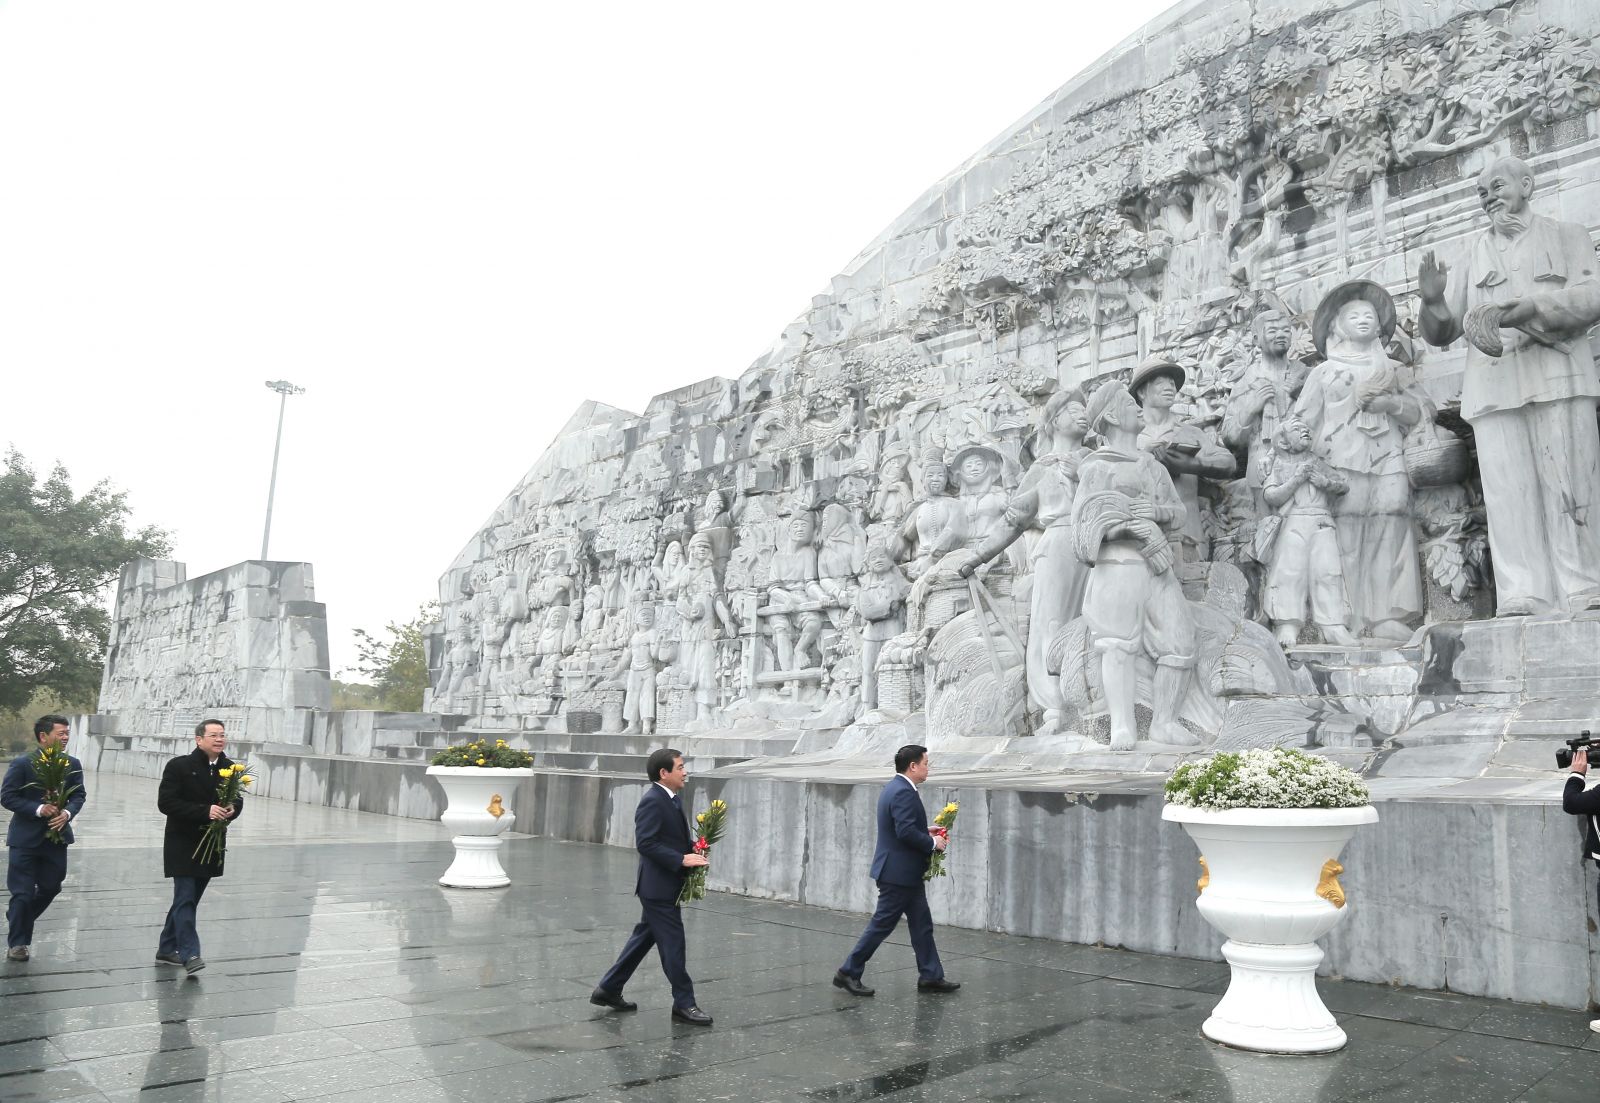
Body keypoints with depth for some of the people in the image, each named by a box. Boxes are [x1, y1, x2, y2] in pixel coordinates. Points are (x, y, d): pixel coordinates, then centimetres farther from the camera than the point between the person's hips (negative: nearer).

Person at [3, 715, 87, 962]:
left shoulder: (73, 764, 1)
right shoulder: (23, 764, -11)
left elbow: (78, 795, 5)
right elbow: (7, 797, -11)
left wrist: (67, 813, -15)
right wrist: (38, 809, -22)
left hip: (56, 836, 4)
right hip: (26, 838, -4)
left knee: (50, 887, 12)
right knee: (23, 893, 1)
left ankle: (18, 920, 39)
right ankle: (17, 943, 17)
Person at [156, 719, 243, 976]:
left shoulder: (230, 768, 3)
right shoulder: (179, 766, -10)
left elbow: (237, 801, 11)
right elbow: (165, 802, -16)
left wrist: (230, 811, -14)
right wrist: (205, 811, -25)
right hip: (183, 845, -5)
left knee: (188, 899, 14)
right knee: (185, 899, -9)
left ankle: (167, 949, 27)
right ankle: (190, 954, -9)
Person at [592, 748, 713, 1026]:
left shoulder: (674, 799, 12)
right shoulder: (652, 801, -19)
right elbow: (645, 843, -25)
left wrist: (693, 848, 3)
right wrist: (682, 859, -26)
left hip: (667, 886, 10)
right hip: (659, 887, -10)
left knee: (644, 937, 18)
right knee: (673, 943, -1)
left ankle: (608, 990, 29)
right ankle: (684, 1003, 10)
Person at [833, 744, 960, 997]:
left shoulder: (894, 788, 12)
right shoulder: (903, 792, -21)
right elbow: (906, 831, -29)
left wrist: (926, 833, 11)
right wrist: (932, 843, -15)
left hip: (906, 873, 10)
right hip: (898, 873, -10)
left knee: (922, 925, 13)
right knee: (882, 924, -1)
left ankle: (930, 976, 19)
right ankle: (849, 972, 9)